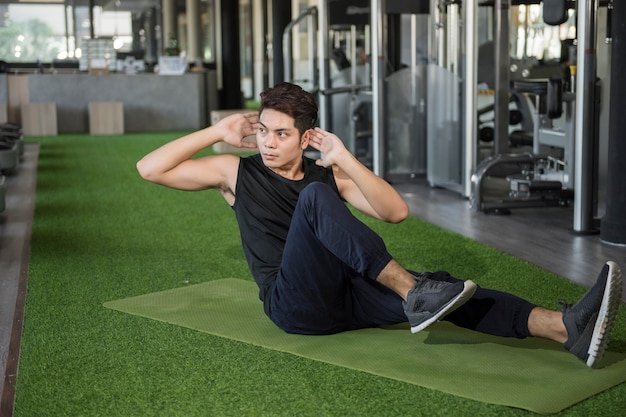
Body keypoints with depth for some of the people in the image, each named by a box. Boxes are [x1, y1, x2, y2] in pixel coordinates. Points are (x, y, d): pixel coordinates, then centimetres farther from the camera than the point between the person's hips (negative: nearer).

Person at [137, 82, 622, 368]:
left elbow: (396, 212, 2)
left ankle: (567, 327, -37)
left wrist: (344, 159, -6)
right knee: (315, 196, -29)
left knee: (435, 286, -22)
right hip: (294, 304, -4)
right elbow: (150, 168, 2)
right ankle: (411, 292, -38)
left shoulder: (328, 173, 15)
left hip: (346, 296, 4)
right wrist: (218, 132, 0)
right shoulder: (236, 171, 9)